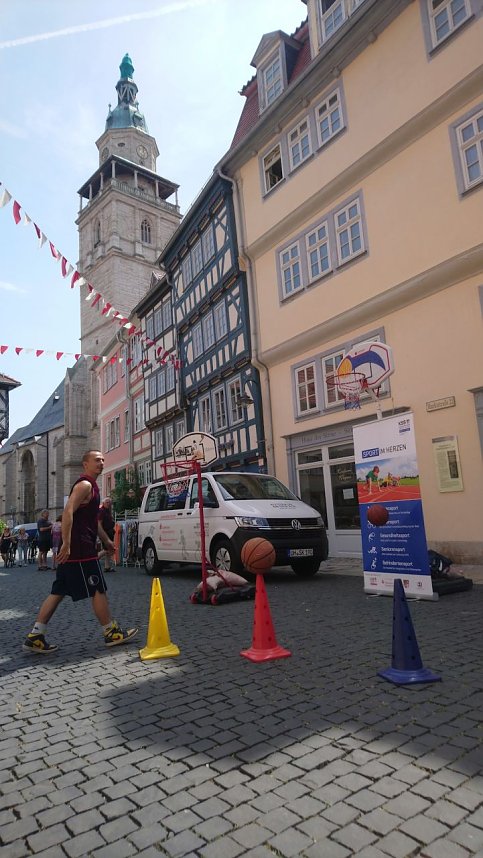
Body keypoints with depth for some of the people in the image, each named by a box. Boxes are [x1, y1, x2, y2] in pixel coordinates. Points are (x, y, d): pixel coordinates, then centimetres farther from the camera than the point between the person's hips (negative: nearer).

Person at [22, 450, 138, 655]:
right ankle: (111, 633, 12)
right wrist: (66, 543, -29)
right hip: (81, 550, -10)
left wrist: (106, 540, 32)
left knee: (58, 592, 10)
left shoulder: (91, 486, 21)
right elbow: (68, 512, -24)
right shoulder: (85, 485, -12)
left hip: (72, 550, 10)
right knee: (99, 590, 1)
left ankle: (35, 637, 13)